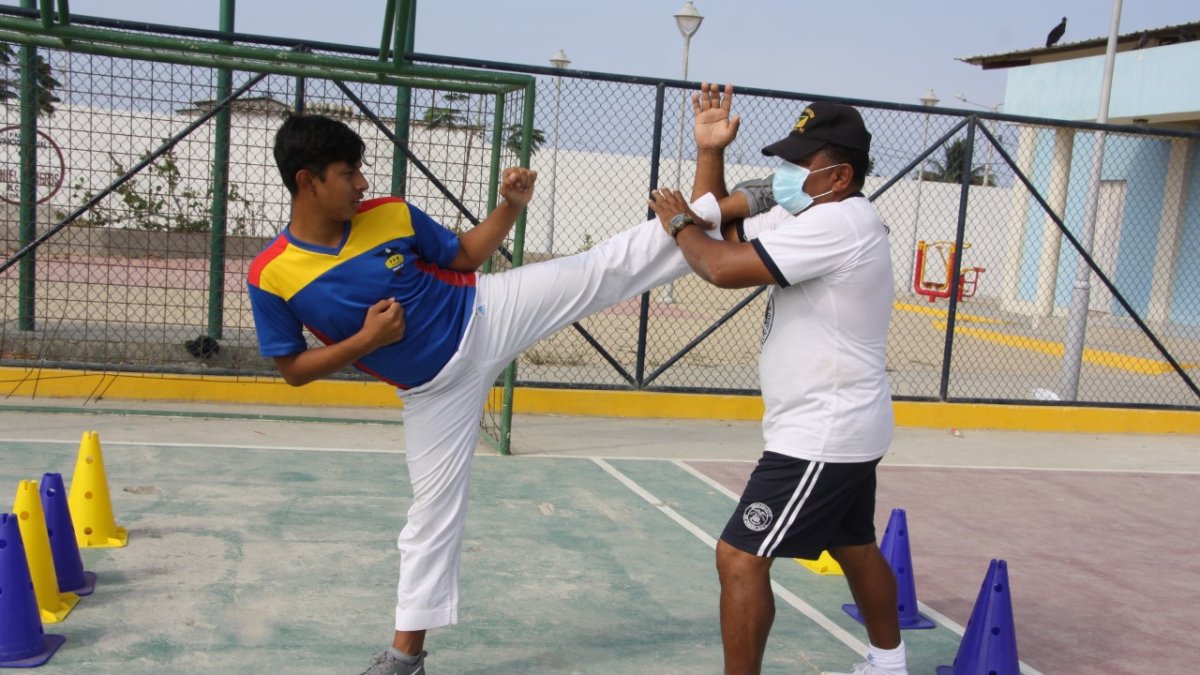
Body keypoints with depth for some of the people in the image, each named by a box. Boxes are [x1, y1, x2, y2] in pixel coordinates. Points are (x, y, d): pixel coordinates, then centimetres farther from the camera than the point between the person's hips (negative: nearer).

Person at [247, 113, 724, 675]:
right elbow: (293, 370, -8)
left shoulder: (391, 214, -9)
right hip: (432, 388, -1)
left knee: (604, 270, -8)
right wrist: (365, 340, -21)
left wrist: (512, 207, -11)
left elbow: (464, 256, 4)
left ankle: (713, 214, 2)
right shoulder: (270, 277, -14)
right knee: (435, 506, 6)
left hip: (484, 317, 1)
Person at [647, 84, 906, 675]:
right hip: (844, 426, 11)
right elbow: (717, 224, 12)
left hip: (821, 434, -11)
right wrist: (708, 151, 1)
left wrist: (678, 222, -9)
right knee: (854, 546, 26)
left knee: (740, 557, -9)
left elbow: (724, 268, -27)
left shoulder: (836, 222, -22)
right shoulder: (811, 214, 9)